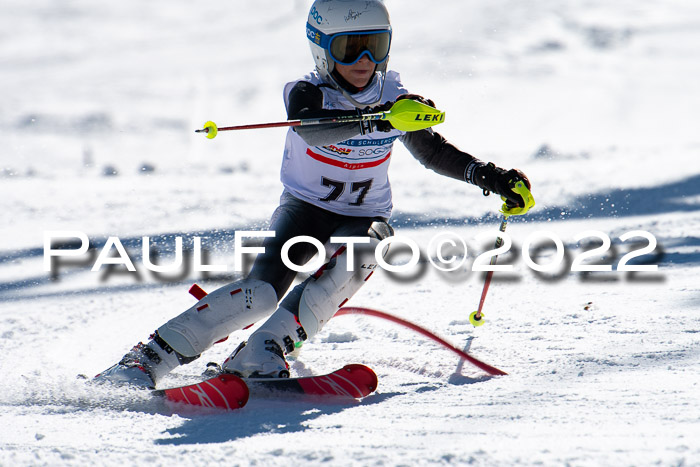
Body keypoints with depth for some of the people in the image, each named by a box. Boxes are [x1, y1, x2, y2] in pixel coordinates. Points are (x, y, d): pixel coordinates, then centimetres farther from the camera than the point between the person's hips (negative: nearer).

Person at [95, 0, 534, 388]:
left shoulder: (395, 98, -4)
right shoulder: (306, 94, -15)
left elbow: (434, 151, 12)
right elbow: (313, 130, -39)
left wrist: (487, 175, -1)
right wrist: (377, 118, -55)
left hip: (365, 218, 3)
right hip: (304, 208, -3)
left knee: (351, 261, -34)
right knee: (266, 286, -28)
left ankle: (258, 355, -39)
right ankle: (148, 357, -25)